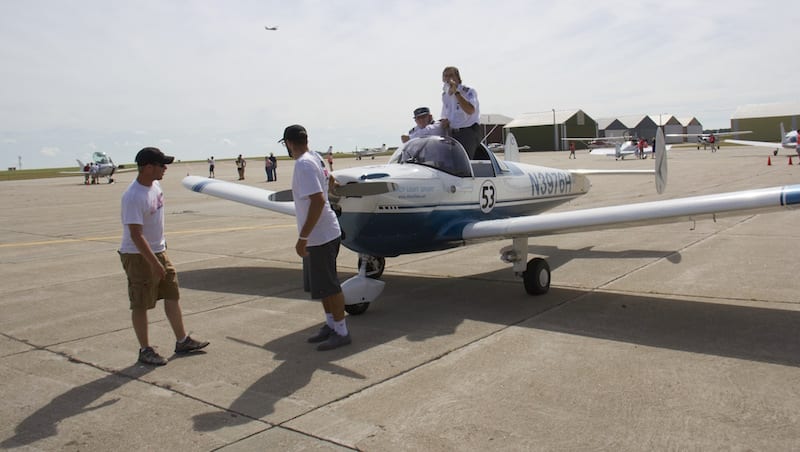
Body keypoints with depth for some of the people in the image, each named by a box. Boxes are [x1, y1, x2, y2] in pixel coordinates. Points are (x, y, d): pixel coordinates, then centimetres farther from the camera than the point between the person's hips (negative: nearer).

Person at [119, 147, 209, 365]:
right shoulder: (133, 197, -24)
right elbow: (136, 235, -26)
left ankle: (182, 341, 26)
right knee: (140, 304, 4)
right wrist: (155, 263, -26)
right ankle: (145, 350, 17)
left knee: (172, 295, 14)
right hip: (138, 256, -9)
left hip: (159, 250, 9)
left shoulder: (155, 185, 3)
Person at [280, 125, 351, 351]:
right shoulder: (315, 158, 8)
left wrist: (303, 237, -25)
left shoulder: (303, 164, -20)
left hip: (320, 236, -10)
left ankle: (341, 332, 12)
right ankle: (330, 324, 31)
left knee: (328, 285, 0)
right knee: (319, 283, 19)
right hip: (322, 234, 10)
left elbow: (318, 200, -27)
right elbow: (330, 179, 27)